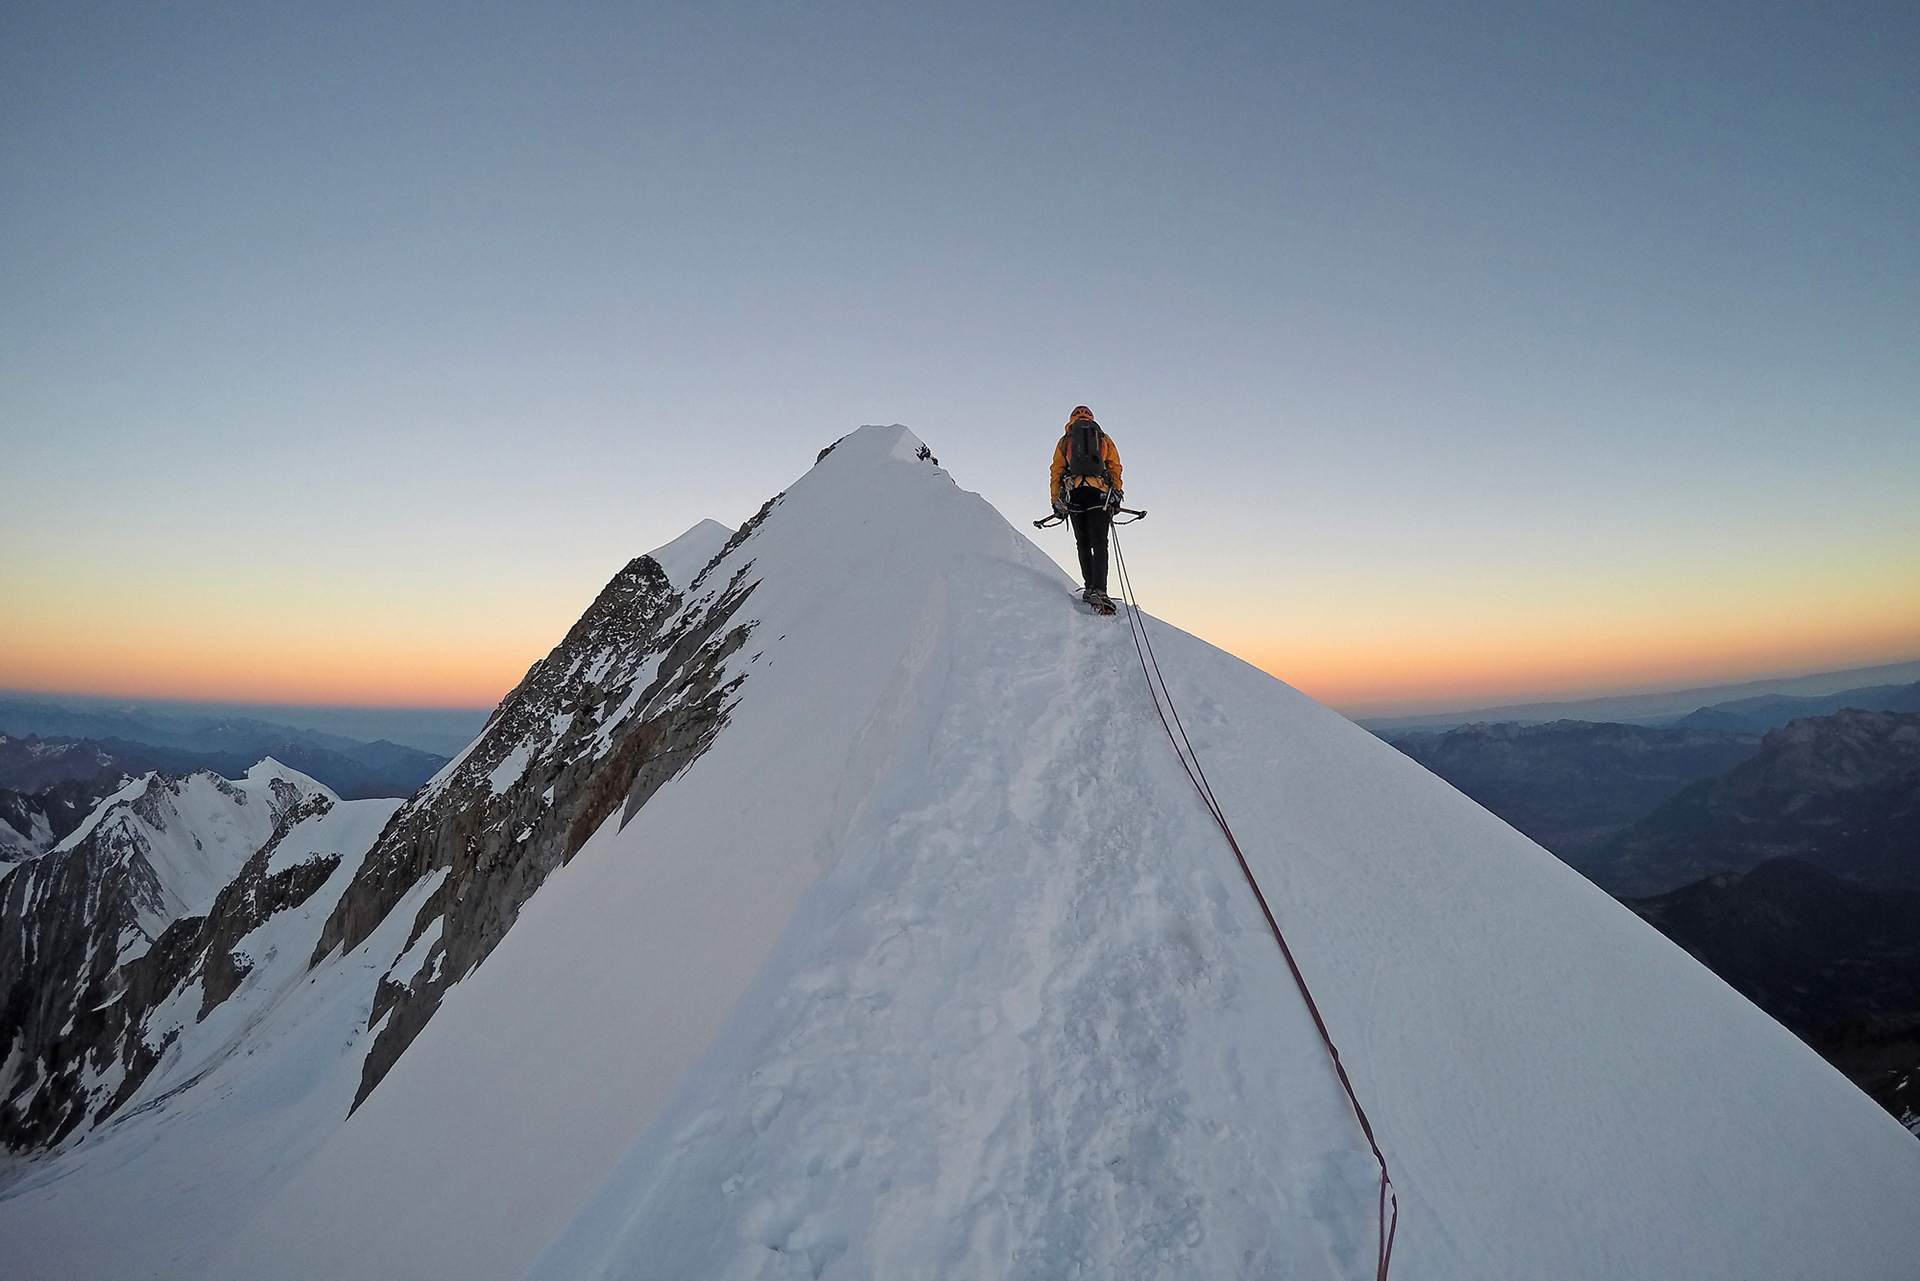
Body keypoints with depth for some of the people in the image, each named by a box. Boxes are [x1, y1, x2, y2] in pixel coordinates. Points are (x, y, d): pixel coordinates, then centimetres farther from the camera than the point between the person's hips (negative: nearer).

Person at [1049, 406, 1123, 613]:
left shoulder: (1065, 440, 18)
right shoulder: (1104, 438, 19)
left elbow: (1056, 471, 12)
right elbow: (1115, 467, 9)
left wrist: (1056, 502, 12)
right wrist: (1116, 495, 7)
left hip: (1073, 493, 1)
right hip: (1099, 493, -1)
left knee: (1083, 543, 11)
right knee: (1099, 544, -7)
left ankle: (1090, 587, 2)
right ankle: (1098, 590, -22)